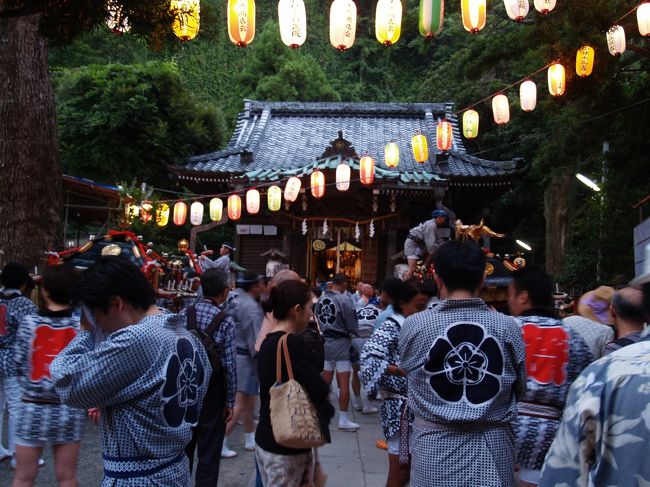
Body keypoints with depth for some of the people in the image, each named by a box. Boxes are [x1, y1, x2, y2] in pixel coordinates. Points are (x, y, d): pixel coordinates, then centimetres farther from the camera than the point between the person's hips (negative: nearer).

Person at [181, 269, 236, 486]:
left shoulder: (184, 314, -3)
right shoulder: (226, 321, -14)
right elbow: (229, 364, -15)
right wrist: (230, 400, -5)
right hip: (212, 392, -4)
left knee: (182, 447, 20)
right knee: (209, 452, 8)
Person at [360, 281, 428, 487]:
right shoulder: (392, 327, -13)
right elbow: (369, 357, -27)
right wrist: (402, 370, -33)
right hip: (400, 406, -7)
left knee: (410, 466, 16)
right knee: (399, 470, 2)